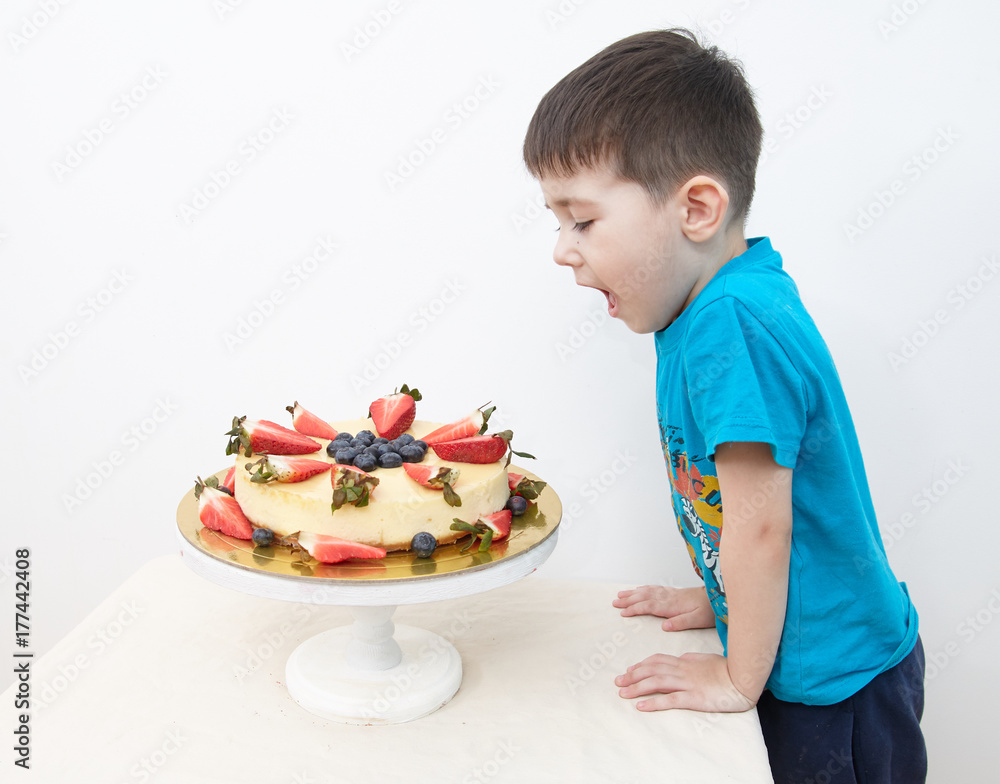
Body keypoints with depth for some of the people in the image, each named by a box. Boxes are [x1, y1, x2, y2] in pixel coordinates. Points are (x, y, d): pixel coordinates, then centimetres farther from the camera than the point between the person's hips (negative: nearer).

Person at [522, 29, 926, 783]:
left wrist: (740, 678, -14)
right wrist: (714, 600, 13)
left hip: (839, 691, -8)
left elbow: (760, 526, -26)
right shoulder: (709, 304, -1)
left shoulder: (733, 325, -30)